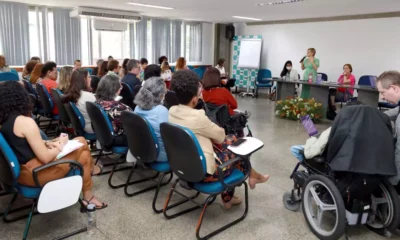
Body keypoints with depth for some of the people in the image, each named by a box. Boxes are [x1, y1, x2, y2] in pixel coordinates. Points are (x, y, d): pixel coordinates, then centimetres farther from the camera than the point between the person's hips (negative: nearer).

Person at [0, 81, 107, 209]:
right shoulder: (25, 122, -23)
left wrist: (46, 143, 3)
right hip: (33, 173, -9)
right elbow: (45, 158, -21)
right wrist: (61, 145, -2)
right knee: (81, 143, 1)